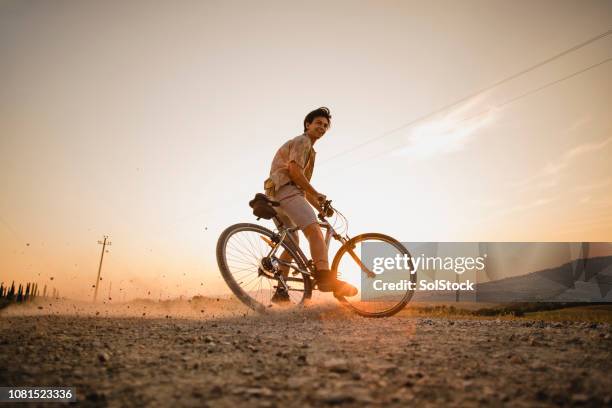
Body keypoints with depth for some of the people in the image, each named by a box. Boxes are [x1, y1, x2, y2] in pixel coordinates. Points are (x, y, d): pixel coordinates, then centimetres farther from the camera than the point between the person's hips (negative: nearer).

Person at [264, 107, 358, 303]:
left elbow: (303, 187, 30)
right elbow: (294, 171, -14)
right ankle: (324, 276, -43)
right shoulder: (302, 141, 3)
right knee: (313, 228, -26)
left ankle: (280, 291, 14)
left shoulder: (310, 151, 33)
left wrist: (320, 207, 22)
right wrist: (317, 194, -8)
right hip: (285, 189, -11)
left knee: (292, 243, 13)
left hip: (275, 197, 11)